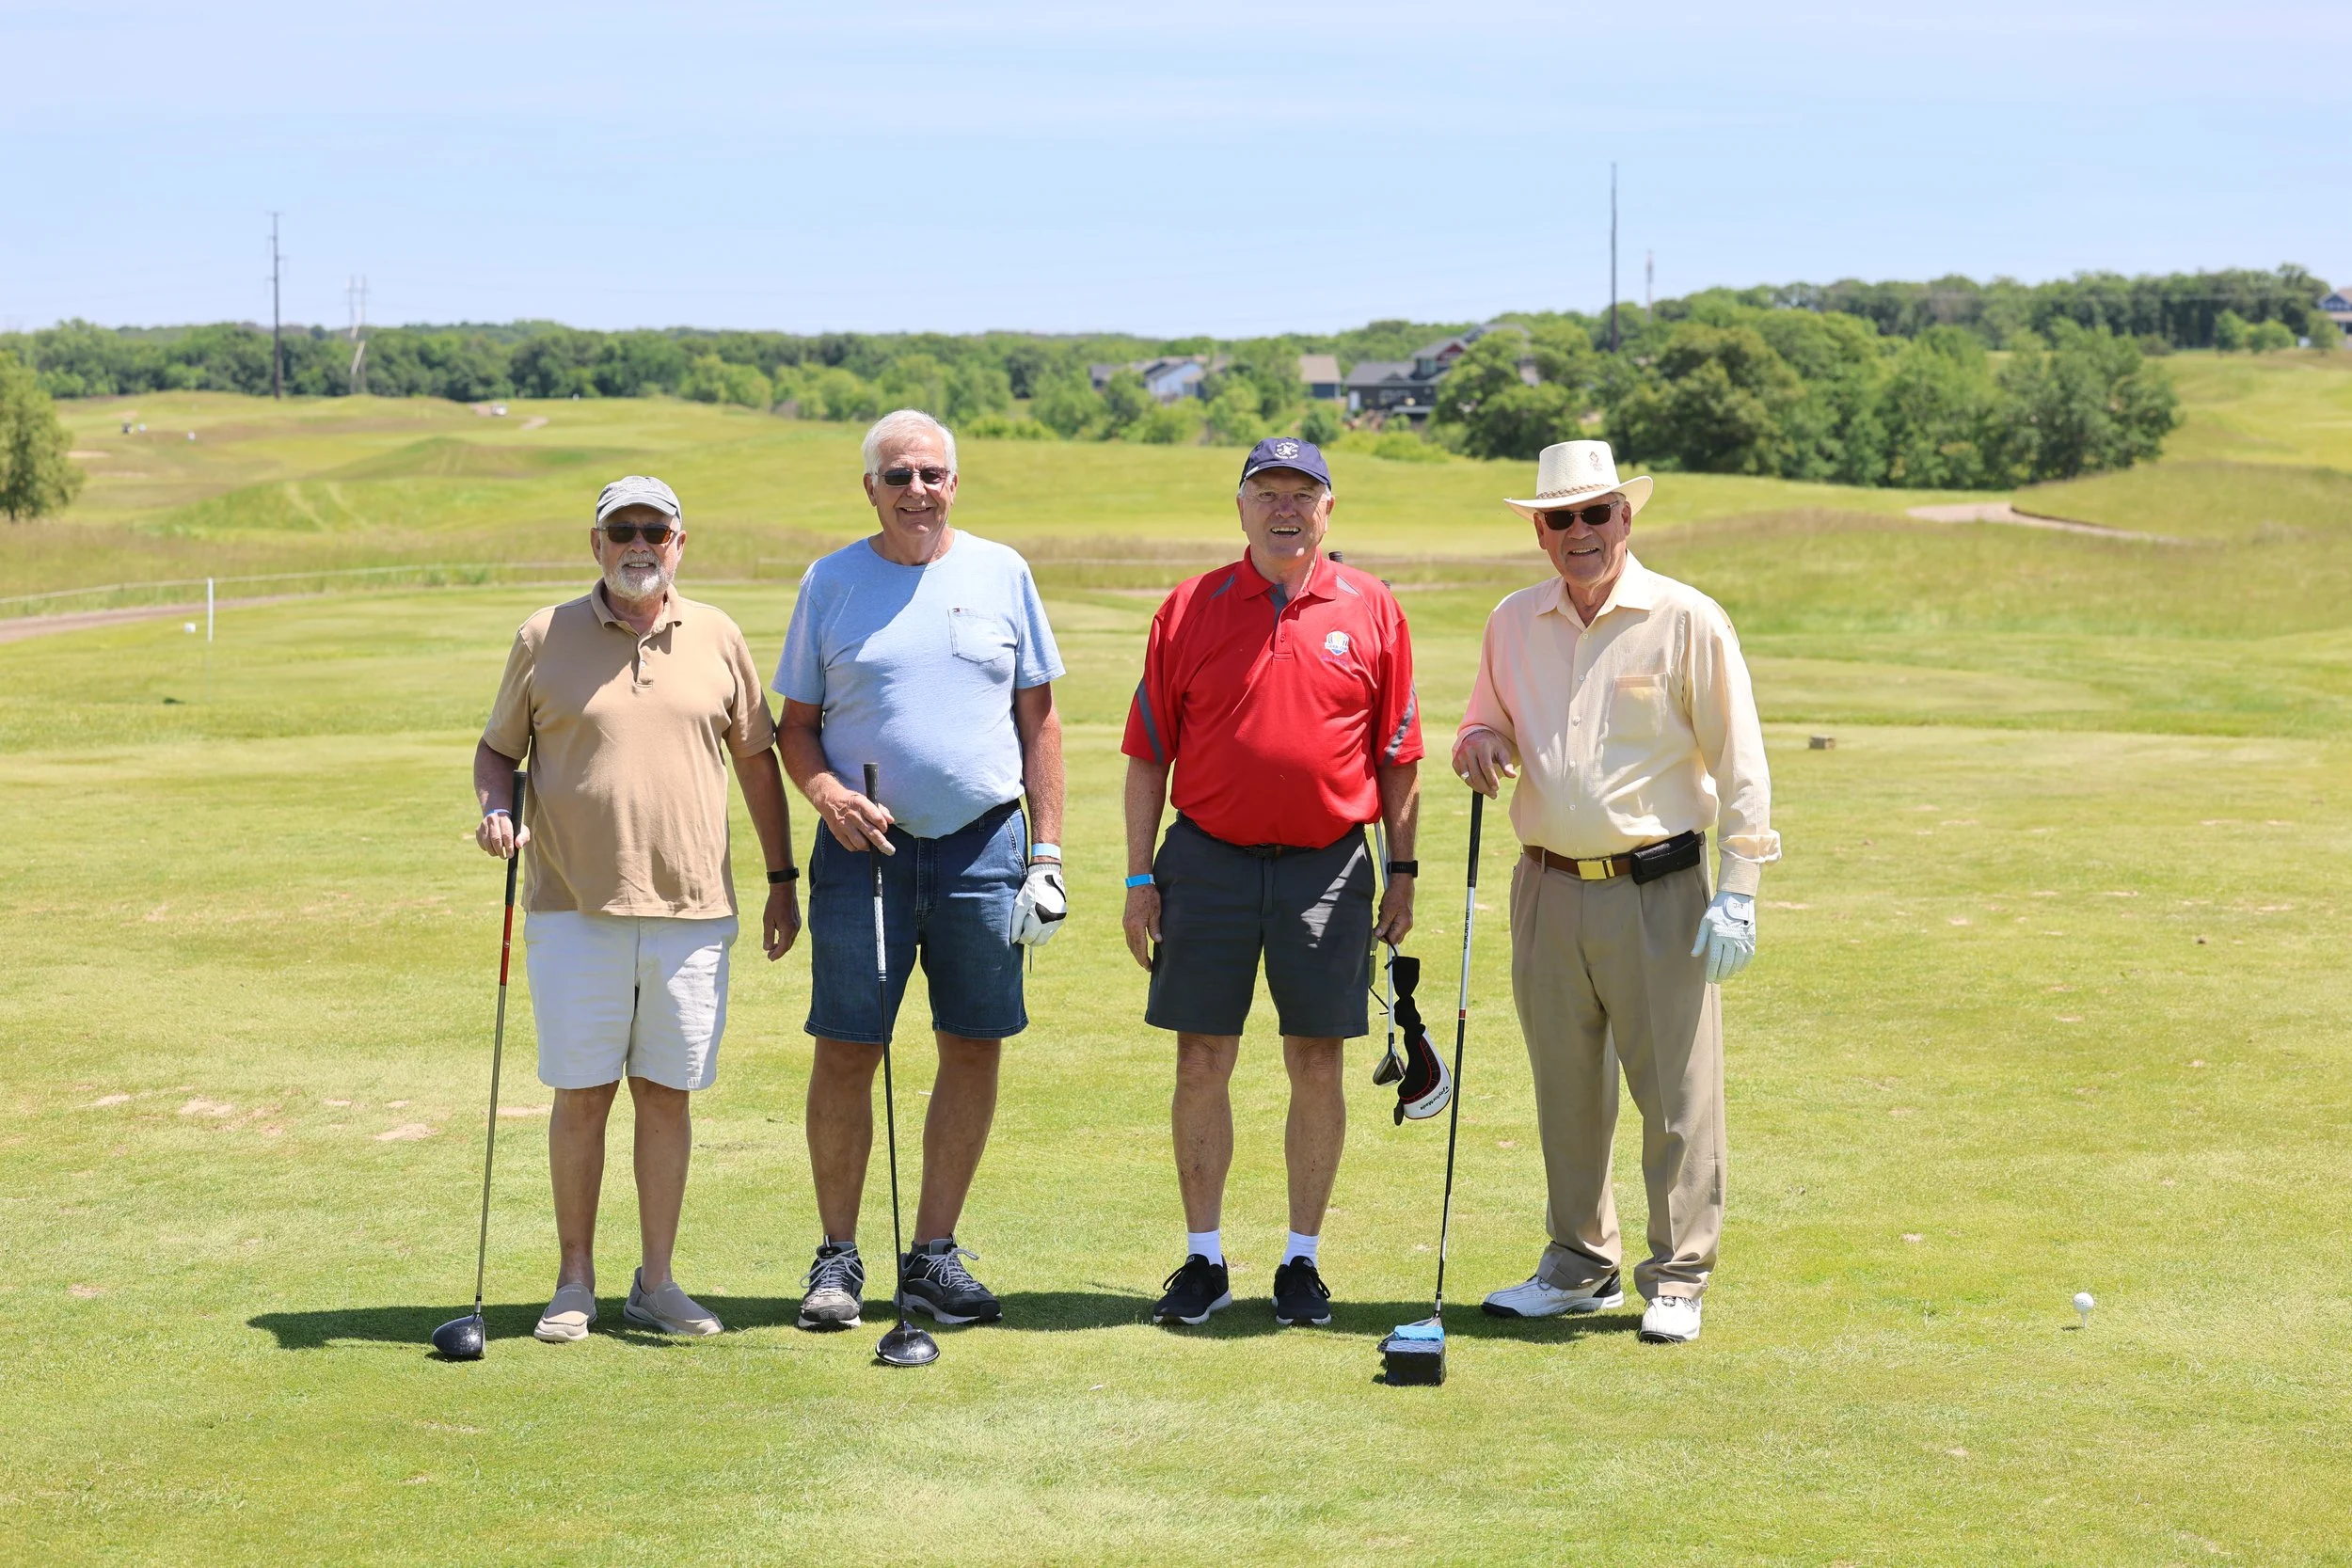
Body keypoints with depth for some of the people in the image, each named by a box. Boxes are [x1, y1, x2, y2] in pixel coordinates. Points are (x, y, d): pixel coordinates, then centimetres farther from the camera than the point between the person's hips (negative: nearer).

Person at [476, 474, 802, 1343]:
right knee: (582, 1095, 1)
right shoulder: (545, 638, 4)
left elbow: (756, 758, 16)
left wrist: (782, 878, 13)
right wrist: (497, 808, -10)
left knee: (667, 1095, 5)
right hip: (576, 909, -1)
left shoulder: (717, 638, 9)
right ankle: (575, 1283, 12)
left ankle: (656, 1282, 14)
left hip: (691, 911, 1)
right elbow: (496, 750, 12)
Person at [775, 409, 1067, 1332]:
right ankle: (837, 1256, 9)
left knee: (973, 1049, 3)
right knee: (845, 1051, -3)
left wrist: (1046, 852, 3)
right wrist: (828, 794, -11)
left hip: (984, 843, 1)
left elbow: (1038, 718, 9)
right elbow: (796, 723, 10)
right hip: (867, 844, -1)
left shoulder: (1001, 573, 7)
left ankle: (934, 1256, 14)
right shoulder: (830, 583, 5)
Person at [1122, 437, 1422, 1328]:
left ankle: (1303, 1261, 15)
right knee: (1201, 1064, 3)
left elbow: (1398, 755, 8)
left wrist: (1403, 871, 5)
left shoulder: (1371, 611, 4)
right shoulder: (1190, 610, 3)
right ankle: (1203, 1259, 14)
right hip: (1208, 861, 0)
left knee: (1317, 1068, 4)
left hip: (1328, 867, 0)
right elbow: (1148, 753, 5)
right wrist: (1140, 876, 0)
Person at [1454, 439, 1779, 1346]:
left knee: (1677, 1093, -2)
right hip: (1549, 889, 4)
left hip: (1657, 890, -4)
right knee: (1566, 1091, 11)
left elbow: (1738, 762, -4)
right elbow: (1485, 721, 23)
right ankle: (1580, 1266, 23)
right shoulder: (1513, 624, 9)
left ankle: (1677, 1278, 8)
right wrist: (1480, 743, -3)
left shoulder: (1687, 620, -4)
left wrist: (1738, 893, -9)